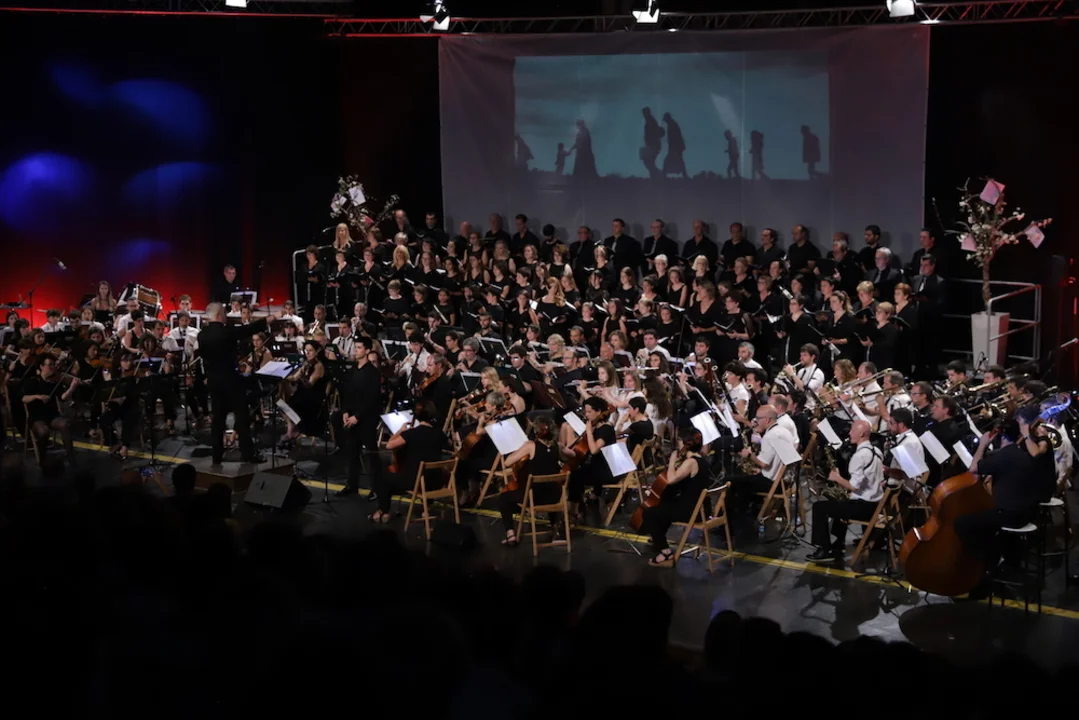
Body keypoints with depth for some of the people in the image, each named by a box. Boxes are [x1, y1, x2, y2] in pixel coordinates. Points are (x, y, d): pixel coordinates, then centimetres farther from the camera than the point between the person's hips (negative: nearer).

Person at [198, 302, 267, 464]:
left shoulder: (202, 335, 2)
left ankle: (217, 455, 8)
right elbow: (250, 329, -10)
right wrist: (268, 319, 1)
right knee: (242, 415, -2)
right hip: (230, 379, -6)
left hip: (213, 380, 6)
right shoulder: (227, 332, -16)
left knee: (218, 416, 9)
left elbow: (203, 355, 12)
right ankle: (248, 453, -4)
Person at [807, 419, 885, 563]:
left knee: (819, 507, -2)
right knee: (840, 503, 36)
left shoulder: (860, 455, -21)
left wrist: (837, 478, -9)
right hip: (875, 504, 10)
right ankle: (837, 546, 35)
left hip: (863, 506, -10)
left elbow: (854, 486, -26)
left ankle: (824, 550, 0)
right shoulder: (876, 452, 9)